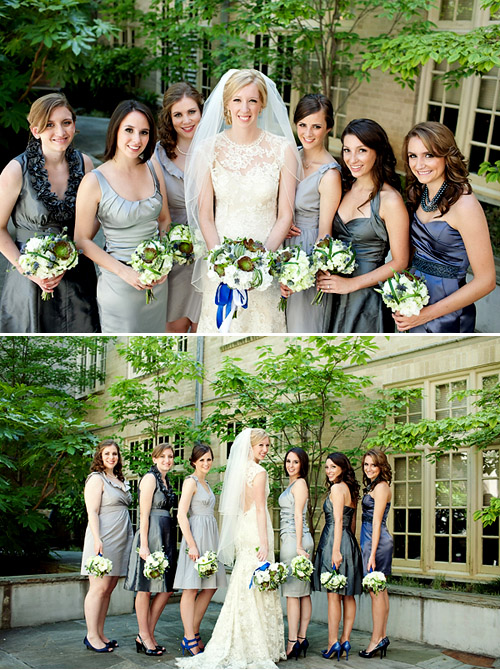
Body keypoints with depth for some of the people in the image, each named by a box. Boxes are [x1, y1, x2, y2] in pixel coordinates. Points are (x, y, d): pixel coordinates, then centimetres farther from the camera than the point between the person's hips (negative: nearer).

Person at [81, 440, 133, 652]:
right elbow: (92, 512, -13)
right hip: (103, 540, -8)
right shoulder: (96, 479, -5)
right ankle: (91, 636, -1)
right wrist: (97, 539, -22)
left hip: (120, 539, 8)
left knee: (109, 588, 8)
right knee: (99, 588, -7)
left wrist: (130, 538, 19)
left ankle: (100, 633, 14)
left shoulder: (120, 481, 19)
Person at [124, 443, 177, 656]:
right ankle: (145, 637, 9)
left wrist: (170, 541, 18)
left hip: (166, 536, 9)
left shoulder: (166, 480, 18)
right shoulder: (150, 478, -8)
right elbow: (144, 513, -14)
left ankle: (148, 635, 16)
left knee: (166, 588, 8)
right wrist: (144, 545, -19)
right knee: (145, 588, 1)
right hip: (151, 535, -9)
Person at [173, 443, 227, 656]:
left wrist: (214, 542, 16)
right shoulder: (191, 481, -9)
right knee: (191, 589, -4)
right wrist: (191, 545, -20)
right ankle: (190, 641, -1)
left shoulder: (205, 483, 18)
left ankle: (192, 635, 17)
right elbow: (181, 514, -16)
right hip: (196, 534, -9)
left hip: (210, 537, 9)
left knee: (209, 587, 10)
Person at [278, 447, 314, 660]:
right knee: (303, 593, 8)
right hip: (290, 539, 10)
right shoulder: (293, 484, 20)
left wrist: (298, 546, -17)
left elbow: (298, 516, -14)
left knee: (293, 592, -9)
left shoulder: (299, 484, -8)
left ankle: (293, 643, -9)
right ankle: (302, 638, 10)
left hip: (294, 539, -10)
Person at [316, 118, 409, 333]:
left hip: (367, 296, -5)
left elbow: (399, 262, -14)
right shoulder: (345, 188, 2)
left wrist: (351, 284, -15)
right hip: (332, 289, 6)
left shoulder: (390, 200, -16)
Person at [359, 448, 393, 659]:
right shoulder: (374, 486, 16)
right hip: (371, 540, 10)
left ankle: (377, 639, 0)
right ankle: (382, 636, 18)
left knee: (375, 591, -5)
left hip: (376, 541, -10)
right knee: (380, 590, 12)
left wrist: (372, 554, -18)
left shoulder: (380, 487, -12)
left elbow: (376, 522, -16)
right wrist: (370, 551, 16)